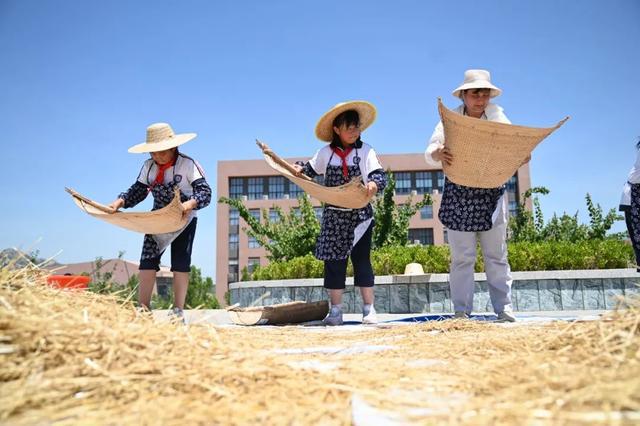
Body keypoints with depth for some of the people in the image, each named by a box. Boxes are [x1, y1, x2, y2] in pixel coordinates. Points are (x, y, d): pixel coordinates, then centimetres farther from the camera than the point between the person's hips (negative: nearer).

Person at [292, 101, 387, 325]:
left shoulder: (365, 151, -4)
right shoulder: (326, 153, 4)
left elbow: (380, 175, -12)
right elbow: (312, 168, 20)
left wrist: (374, 183, -34)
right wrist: (300, 168, -1)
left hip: (360, 215, -2)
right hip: (333, 216, 2)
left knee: (362, 260, 3)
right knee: (334, 262, 5)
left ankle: (369, 309, 14)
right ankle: (335, 310, 16)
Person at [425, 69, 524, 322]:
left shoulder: (497, 115, 7)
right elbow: (430, 152, -8)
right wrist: (438, 154, -32)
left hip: (492, 193, 2)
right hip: (458, 194, -2)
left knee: (497, 255, 7)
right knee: (462, 257, 2)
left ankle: (504, 307, 14)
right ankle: (462, 310, 9)